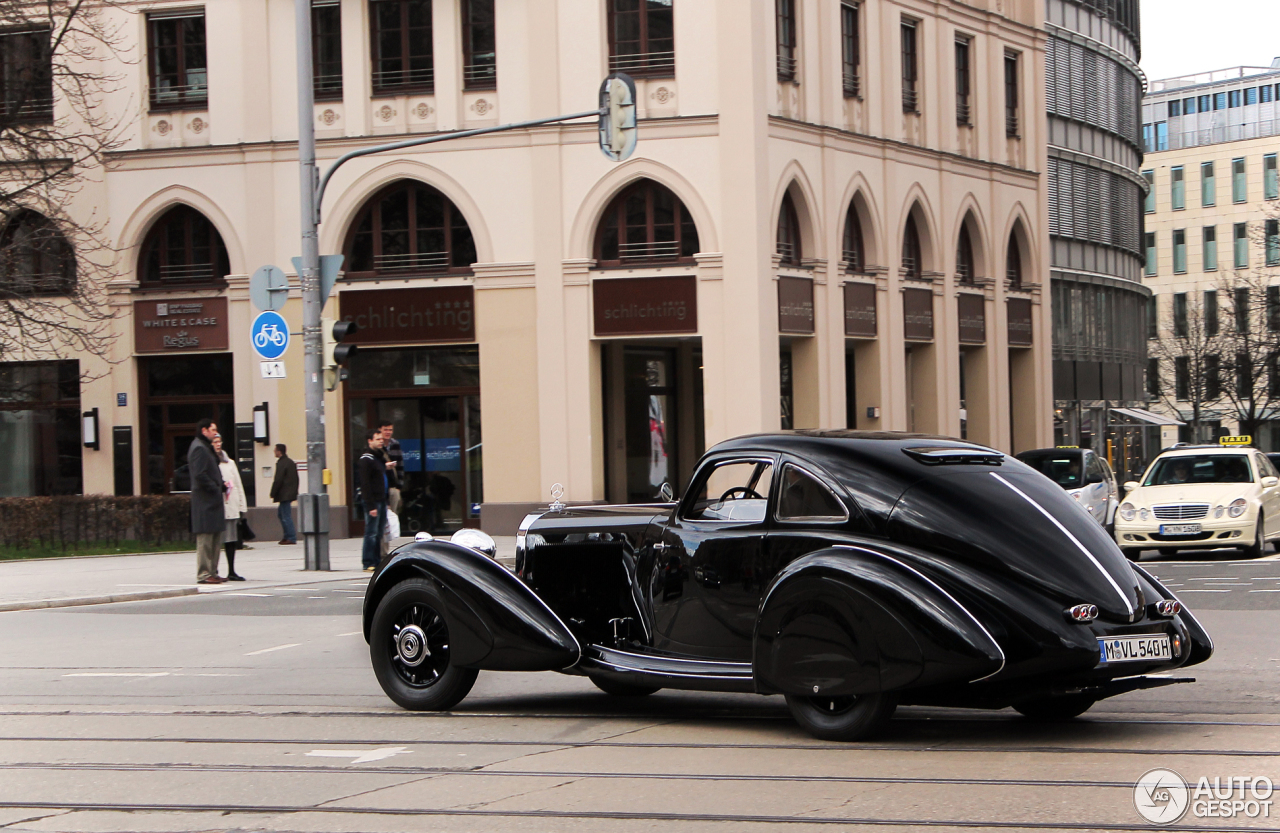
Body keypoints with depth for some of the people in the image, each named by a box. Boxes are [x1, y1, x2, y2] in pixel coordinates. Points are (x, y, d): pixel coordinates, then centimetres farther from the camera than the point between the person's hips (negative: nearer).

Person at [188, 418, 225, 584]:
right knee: (205, 537, -8)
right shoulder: (199, 448, -12)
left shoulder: (206, 448, 21)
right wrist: (216, 489, -16)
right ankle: (203, 574, -7)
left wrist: (222, 486, 12)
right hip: (205, 500, -11)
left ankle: (212, 572, 17)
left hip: (213, 500, 11)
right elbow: (200, 475, -21)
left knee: (216, 538, 12)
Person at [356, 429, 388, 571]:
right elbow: (365, 484, -17)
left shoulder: (379, 456, 18)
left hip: (381, 500, 9)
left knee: (379, 533, 11)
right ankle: (368, 563, -4)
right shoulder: (366, 459, -12)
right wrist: (371, 506, -21)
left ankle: (377, 561, 16)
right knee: (371, 533, -7)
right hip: (372, 501, -9)